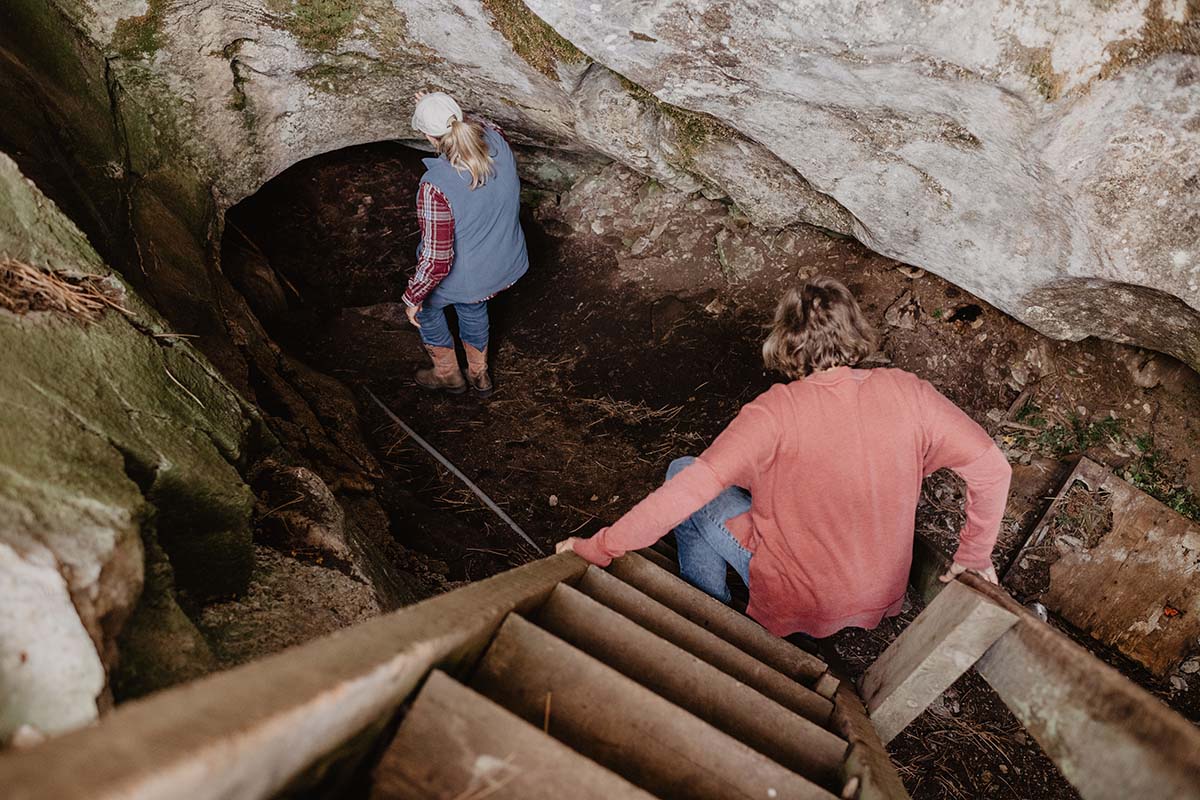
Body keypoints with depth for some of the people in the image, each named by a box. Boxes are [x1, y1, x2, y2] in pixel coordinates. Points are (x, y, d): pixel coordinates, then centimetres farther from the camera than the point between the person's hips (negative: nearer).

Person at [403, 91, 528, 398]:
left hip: (462, 277, -5)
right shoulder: (498, 141, -21)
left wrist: (413, 298, -14)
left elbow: (436, 260, -29)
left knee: (426, 305, 29)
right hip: (506, 264, 6)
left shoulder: (436, 187, -37)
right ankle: (479, 375, 56)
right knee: (473, 309, 36)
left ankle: (447, 374, 49)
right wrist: (445, 112, 8)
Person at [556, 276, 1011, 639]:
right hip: (883, 596, 6)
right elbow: (992, 468, -8)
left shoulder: (779, 410, -25)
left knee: (681, 472, 5)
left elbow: (690, 489, -31)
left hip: (798, 607, -5)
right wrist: (973, 555, 6)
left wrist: (599, 548, -22)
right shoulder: (906, 392, -13)